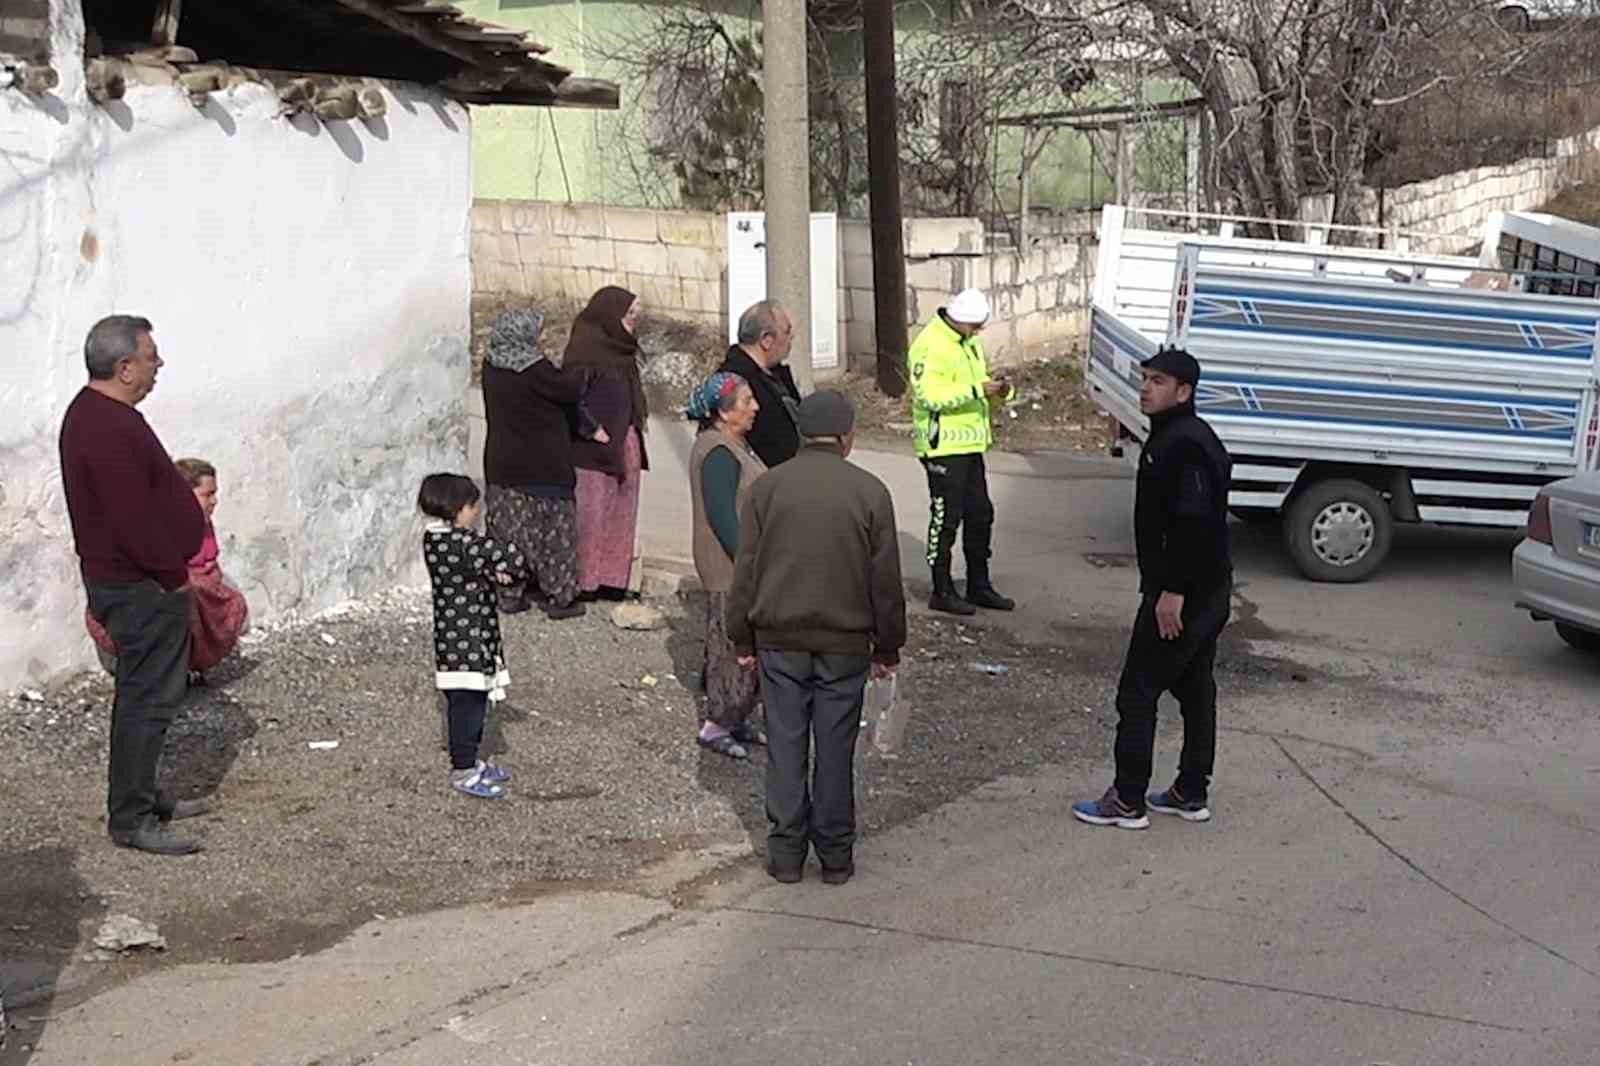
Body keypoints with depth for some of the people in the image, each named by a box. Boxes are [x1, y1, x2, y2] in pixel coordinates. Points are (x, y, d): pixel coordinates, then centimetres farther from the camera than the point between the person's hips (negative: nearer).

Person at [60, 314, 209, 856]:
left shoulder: (94, 411, 10)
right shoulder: (110, 429, -25)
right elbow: (134, 520, -26)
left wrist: (171, 570, 19)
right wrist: (174, 575, -15)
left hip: (130, 581, 11)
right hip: (141, 587, -11)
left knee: (145, 693, 19)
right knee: (148, 699, -4)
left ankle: (142, 795, 31)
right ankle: (130, 819, 3)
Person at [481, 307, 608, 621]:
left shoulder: (492, 366, 2)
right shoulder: (534, 370, -22)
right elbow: (569, 389, -15)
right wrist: (581, 372, 8)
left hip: (501, 467, 7)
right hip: (541, 469, -6)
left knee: (508, 528, 15)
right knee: (551, 530, 6)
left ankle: (509, 594, 21)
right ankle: (560, 597, 13)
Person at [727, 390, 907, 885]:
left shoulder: (766, 487, -2)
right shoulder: (870, 492, -5)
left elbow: (745, 572, 1)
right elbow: (886, 581, -1)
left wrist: (743, 639, 10)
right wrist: (887, 647, 9)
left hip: (779, 640, 1)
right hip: (845, 644, -1)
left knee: (785, 749, 8)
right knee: (836, 751, 8)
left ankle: (786, 853, 13)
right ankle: (835, 854, 15)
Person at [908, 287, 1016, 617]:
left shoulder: (968, 343, 15)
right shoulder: (931, 345, -16)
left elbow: (977, 382, 22)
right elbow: (930, 395, -26)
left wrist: (998, 389, -1)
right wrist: (977, 390, -29)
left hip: (970, 445, 10)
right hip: (943, 446, -9)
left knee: (980, 515, 14)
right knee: (945, 518, -3)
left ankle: (979, 587, 24)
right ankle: (942, 592, 5)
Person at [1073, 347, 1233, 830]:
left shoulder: (1183, 445, -21)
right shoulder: (1180, 438, 13)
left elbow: (1193, 521, -28)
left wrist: (1173, 591, -27)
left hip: (1182, 595, -11)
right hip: (1208, 591, 11)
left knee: (1138, 691, -4)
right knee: (1195, 689, 16)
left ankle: (1128, 802, 2)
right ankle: (1191, 794, 24)